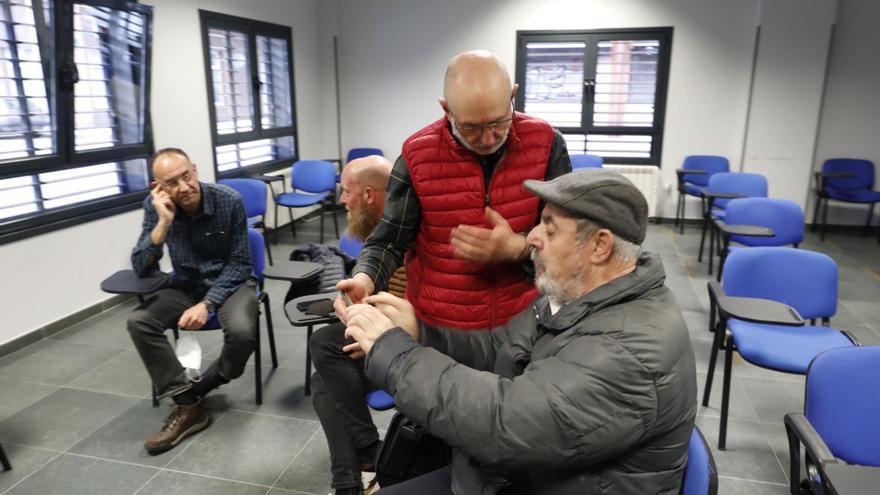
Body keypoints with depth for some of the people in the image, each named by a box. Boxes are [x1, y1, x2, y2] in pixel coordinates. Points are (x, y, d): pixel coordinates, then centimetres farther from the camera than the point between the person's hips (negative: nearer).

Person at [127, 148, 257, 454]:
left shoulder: (229, 200, -19)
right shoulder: (155, 206, -12)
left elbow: (240, 263, -14)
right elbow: (141, 269, -16)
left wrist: (207, 303, -25)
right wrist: (164, 222, -29)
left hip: (231, 281, -3)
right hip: (187, 284, 3)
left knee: (242, 332, -32)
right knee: (138, 322, -20)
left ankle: (198, 388, 0)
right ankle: (188, 406, -14)